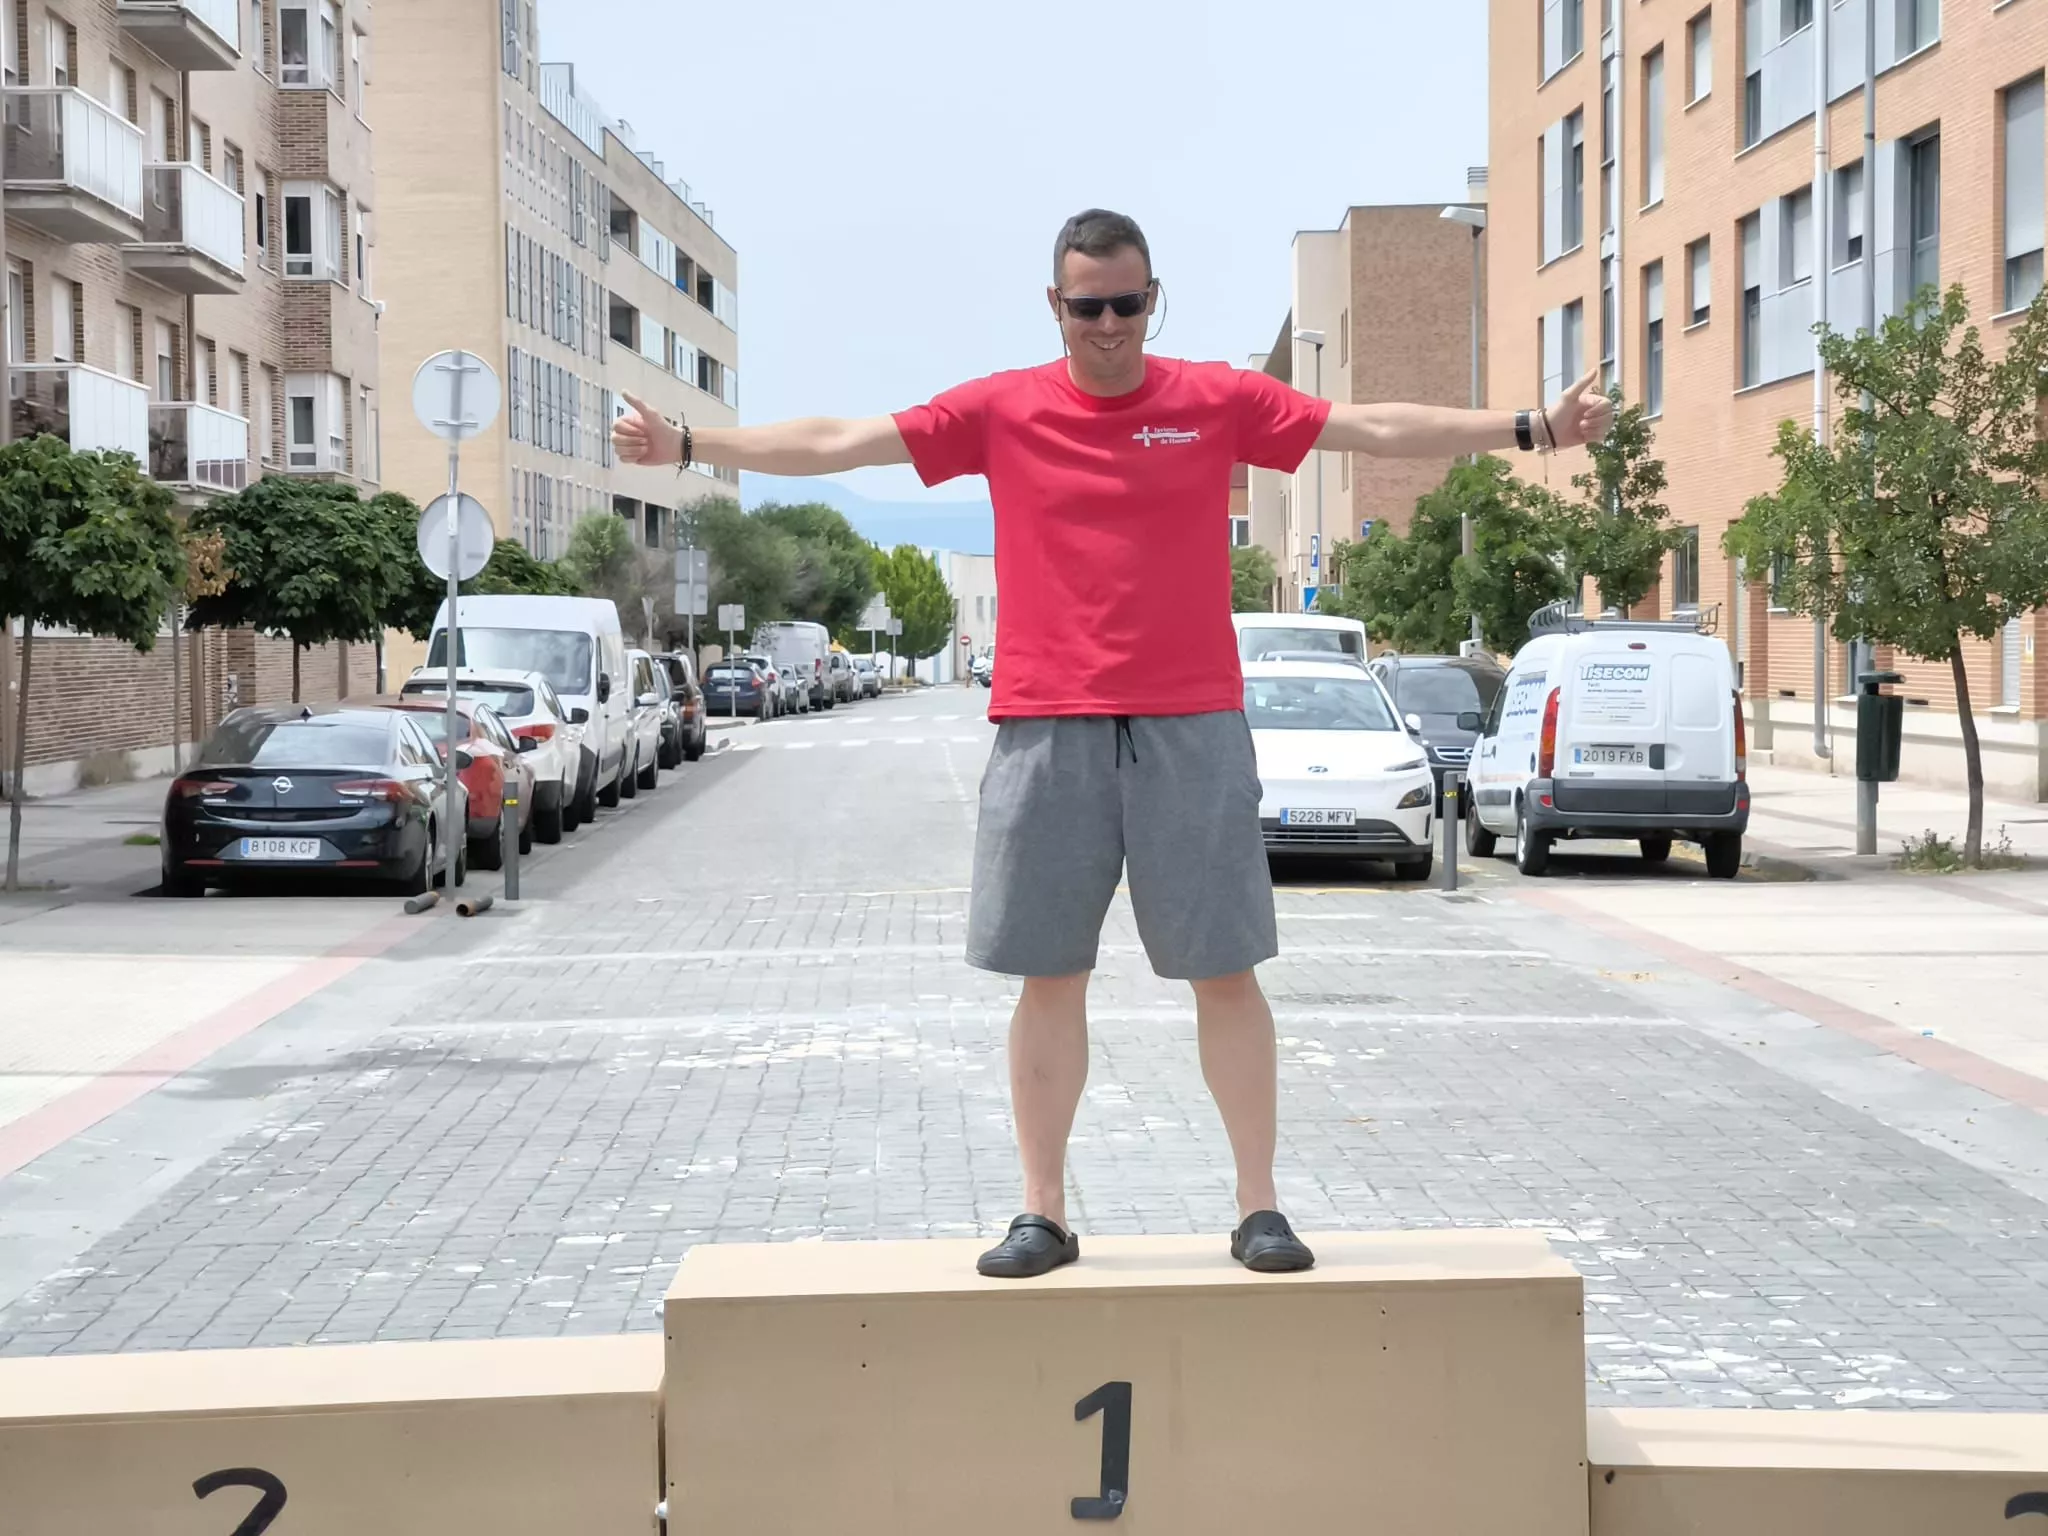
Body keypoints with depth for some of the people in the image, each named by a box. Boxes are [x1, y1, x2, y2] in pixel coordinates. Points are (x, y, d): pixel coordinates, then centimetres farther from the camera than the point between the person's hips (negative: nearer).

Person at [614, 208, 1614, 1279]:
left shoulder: (1220, 401, 5)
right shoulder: (999, 411, 5)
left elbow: (1378, 429, 5)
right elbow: (838, 444, 4)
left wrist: (1530, 427, 0)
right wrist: (685, 444, 0)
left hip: (1194, 727, 0)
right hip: (1045, 729, 0)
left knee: (1226, 970, 2)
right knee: (1049, 977, 5)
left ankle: (1259, 1209, 12)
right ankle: (1043, 1215, 14)